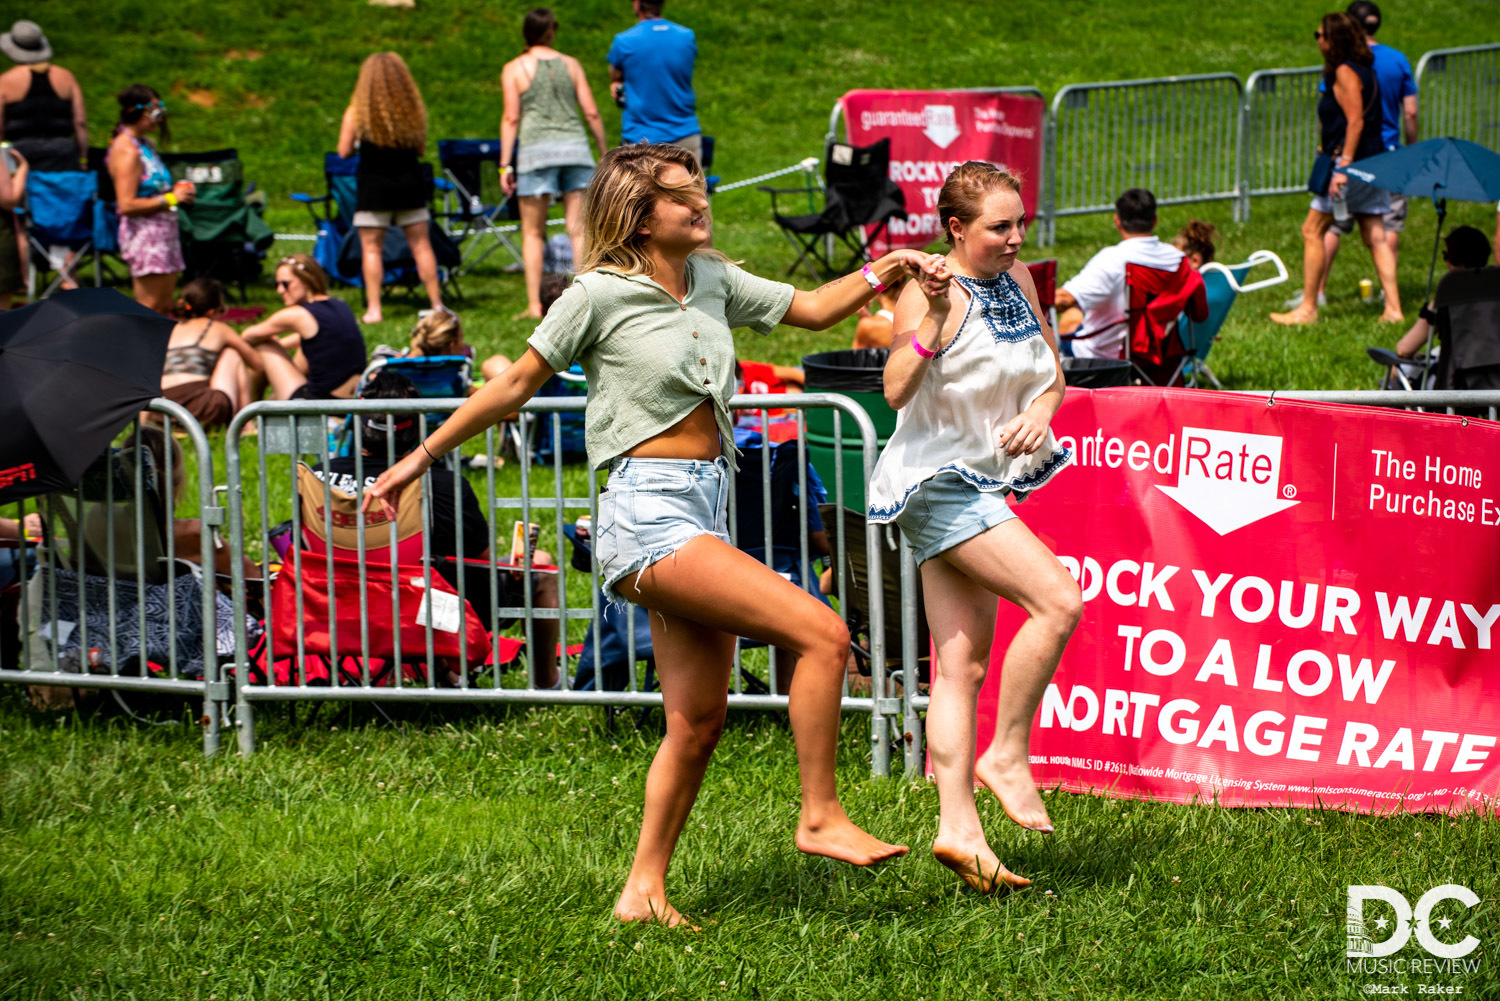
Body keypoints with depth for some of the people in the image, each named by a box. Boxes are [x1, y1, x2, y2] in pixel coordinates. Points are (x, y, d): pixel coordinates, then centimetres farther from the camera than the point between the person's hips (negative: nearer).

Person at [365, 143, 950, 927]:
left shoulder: (711, 280, 14)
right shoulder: (599, 294, -5)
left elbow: (811, 309, 23)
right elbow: (517, 384, 3)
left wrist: (883, 273, 7)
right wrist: (423, 458, 8)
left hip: (706, 508, 8)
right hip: (649, 514, -8)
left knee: (697, 722, 7)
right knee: (821, 633, -18)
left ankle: (643, 891, 14)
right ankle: (821, 818, -10)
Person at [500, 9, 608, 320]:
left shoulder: (514, 69, 2)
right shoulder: (571, 65, 10)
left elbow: (511, 118, -4)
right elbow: (592, 113, 7)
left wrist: (505, 165, -3)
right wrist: (605, 154, 15)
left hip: (537, 149, -2)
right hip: (575, 145, 2)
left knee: (533, 232, 4)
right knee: (579, 228, 0)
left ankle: (535, 305, -1)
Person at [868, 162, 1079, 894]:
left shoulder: (1018, 282, 8)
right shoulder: (932, 295, -15)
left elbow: (1052, 370, 20)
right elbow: (896, 390, -27)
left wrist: (1041, 408, -1)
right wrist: (932, 322, -38)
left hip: (985, 485, 8)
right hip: (940, 482, -8)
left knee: (962, 662, 5)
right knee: (1059, 601, -19)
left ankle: (958, 826, 5)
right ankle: (1006, 756, -8)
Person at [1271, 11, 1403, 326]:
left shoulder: (1345, 72, -11)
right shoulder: (1365, 70, 16)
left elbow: (1355, 121, -19)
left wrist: (1343, 167, -22)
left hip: (1352, 162, -9)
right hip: (1373, 163, 9)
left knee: (1312, 230, -3)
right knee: (1376, 236, 6)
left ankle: (1308, 307, -2)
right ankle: (1392, 307, 0)